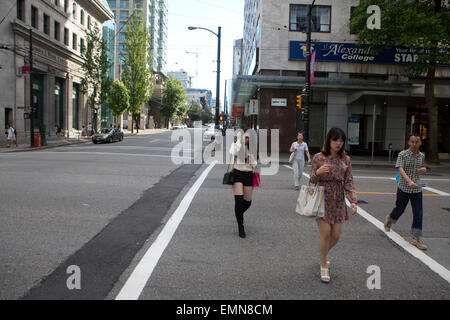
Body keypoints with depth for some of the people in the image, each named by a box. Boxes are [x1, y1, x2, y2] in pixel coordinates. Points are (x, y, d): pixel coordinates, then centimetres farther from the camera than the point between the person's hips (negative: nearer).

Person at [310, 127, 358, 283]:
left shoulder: (346, 159, 5)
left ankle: (324, 254, 37)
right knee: (325, 233, -7)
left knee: (336, 235, 5)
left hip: (338, 201, 3)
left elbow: (349, 182, 4)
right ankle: (324, 266, 14)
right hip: (322, 199, -3)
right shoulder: (319, 157, -3)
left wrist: (353, 201, -9)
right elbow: (312, 180, 0)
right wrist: (317, 173, -23)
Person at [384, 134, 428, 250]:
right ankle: (389, 219, 45)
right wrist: (409, 181, -37)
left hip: (417, 189, 4)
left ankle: (416, 239, 11)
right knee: (400, 209, 12)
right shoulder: (403, 154, -9)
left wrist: (424, 170, -4)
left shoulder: (422, 156, 7)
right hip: (404, 188, -4)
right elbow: (400, 169, -21)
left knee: (418, 214, 1)